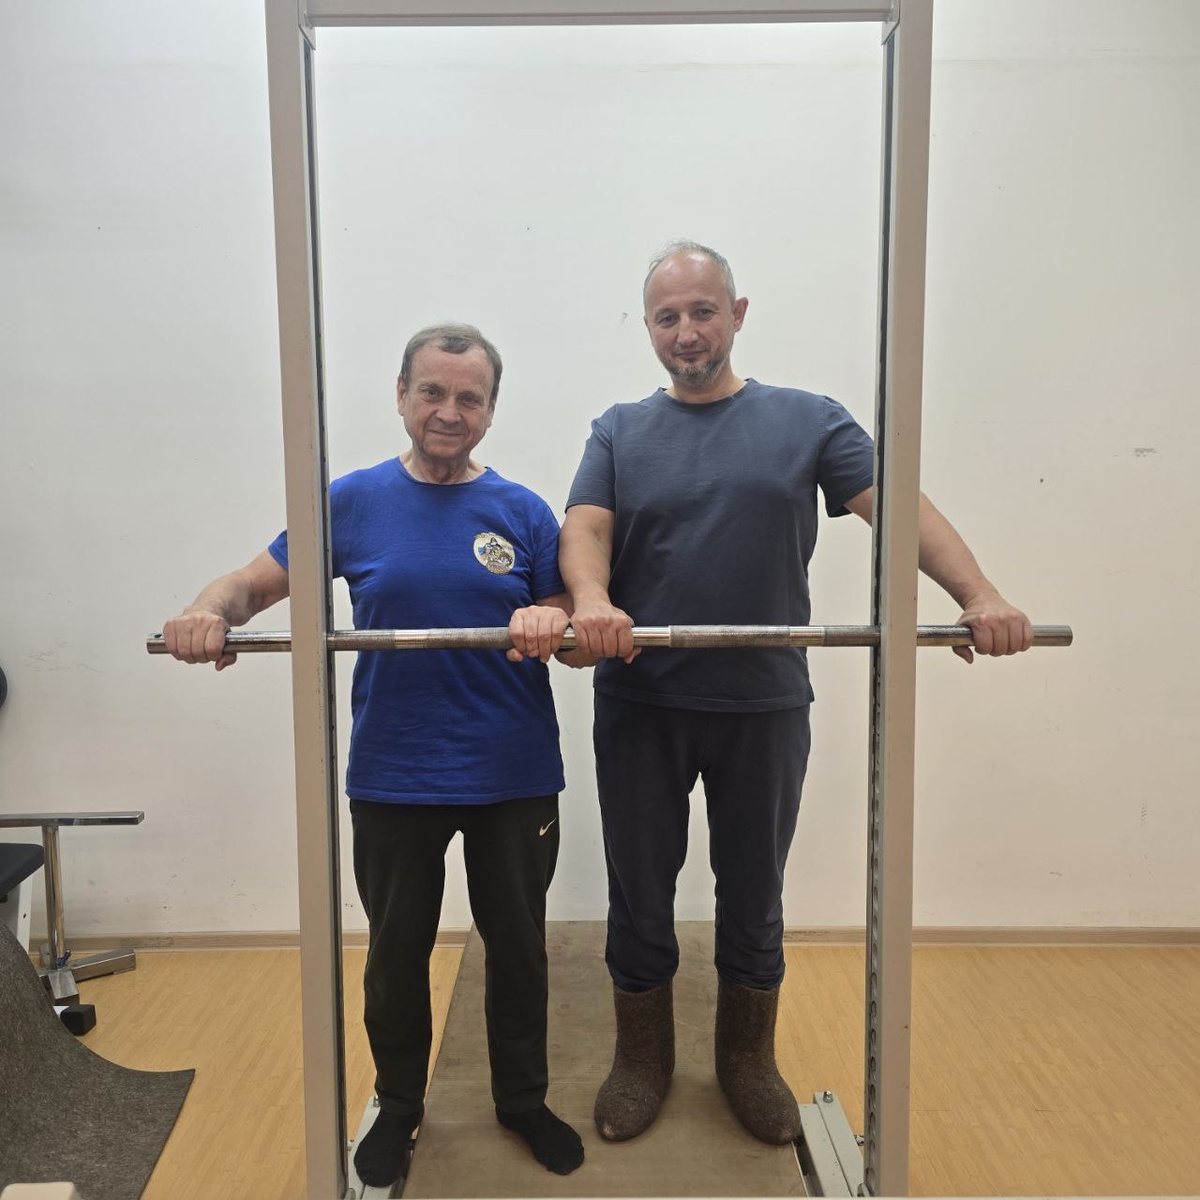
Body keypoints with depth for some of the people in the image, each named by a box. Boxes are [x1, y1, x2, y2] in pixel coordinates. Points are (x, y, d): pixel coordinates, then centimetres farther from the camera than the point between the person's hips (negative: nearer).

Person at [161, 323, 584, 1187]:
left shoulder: (522, 513, -2)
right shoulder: (352, 502, -2)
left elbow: (579, 635, -1)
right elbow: (255, 583, 0)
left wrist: (552, 622, -25)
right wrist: (211, 612, -23)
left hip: (513, 779, 1)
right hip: (393, 779, 0)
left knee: (518, 947, 16)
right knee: (398, 953, 17)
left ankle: (523, 1100, 40)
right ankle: (398, 1108, 42)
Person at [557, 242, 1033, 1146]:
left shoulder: (808, 421, 3)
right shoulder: (620, 433, 6)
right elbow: (585, 529, -7)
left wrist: (979, 595, -22)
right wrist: (591, 600, -29)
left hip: (764, 708, 0)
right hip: (640, 707, 1)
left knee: (754, 897, 15)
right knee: (640, 894, 13)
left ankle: (749, 1061, 38)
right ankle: (642, 1059, 35)